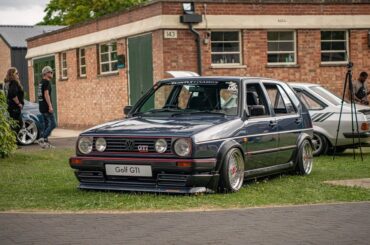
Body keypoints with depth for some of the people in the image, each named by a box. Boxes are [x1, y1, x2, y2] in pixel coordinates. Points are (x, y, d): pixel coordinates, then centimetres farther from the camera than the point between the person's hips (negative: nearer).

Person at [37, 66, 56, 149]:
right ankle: (42, 139, -17)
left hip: (42, 107, 10)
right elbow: (46, 94, -22)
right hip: (46, 107, -10)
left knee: (47, 125, 12)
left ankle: (46, 142, 10)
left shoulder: (41, 82, 18)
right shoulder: (46, 82, -12)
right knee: (53, 124, -9)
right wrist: (50, 106, -26)